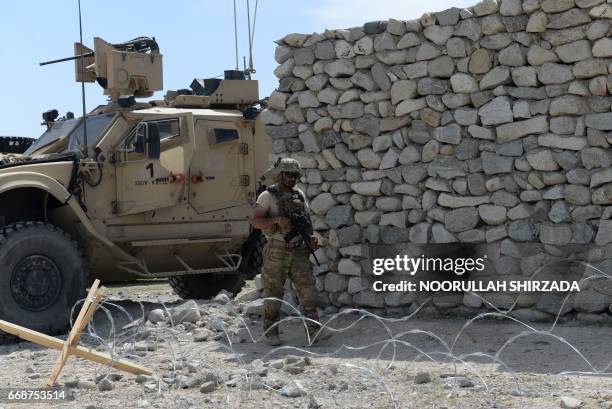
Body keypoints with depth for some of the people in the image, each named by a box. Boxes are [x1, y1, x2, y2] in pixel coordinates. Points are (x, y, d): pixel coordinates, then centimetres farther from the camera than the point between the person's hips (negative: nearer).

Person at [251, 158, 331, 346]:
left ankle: (314, 332, -6)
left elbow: (307, 221, 16)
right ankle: (271, 333, 15)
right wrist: (277, 219, -28)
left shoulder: (300, 196, 12)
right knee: (273, 294, 3)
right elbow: (256, 222, -13)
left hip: (298, 252, 4)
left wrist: (311, 238, -4)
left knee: (307, 290, -5)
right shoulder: (268, 196, -4)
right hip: (276, 251, -4)